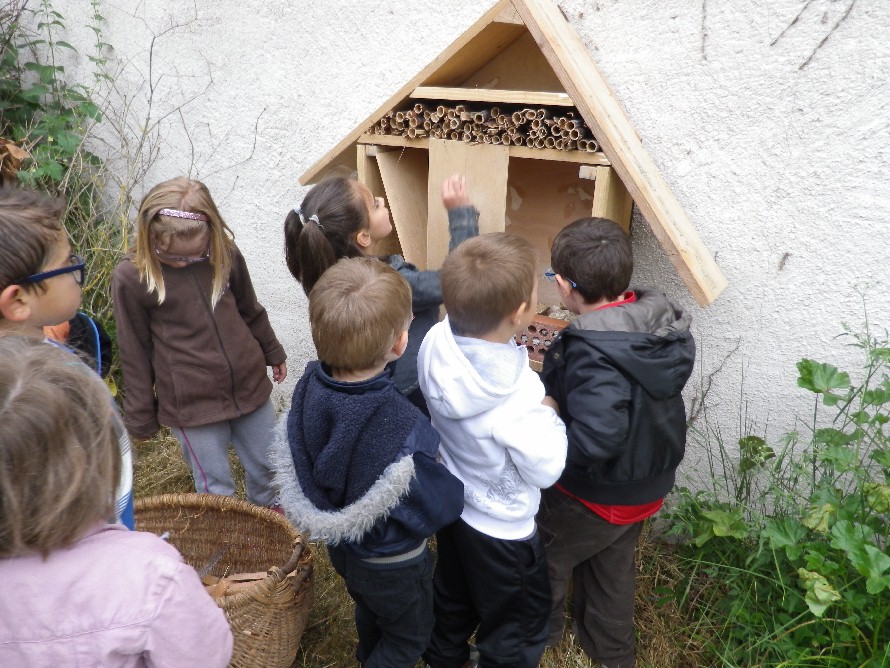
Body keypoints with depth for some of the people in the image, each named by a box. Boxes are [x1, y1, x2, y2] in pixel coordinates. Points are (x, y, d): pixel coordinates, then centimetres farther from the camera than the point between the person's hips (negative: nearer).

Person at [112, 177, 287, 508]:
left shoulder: (226, 255, -6)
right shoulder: (130, 278, -13)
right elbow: (135, 353, -5)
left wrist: (273, 353, 23)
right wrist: (141, 417, 2)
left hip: (251, 386, 4)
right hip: (191, 405, -3)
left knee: (267, 468, 20)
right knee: (216, 490, 8)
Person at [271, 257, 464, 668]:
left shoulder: (309, 388, -22)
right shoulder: (402, 430, -42)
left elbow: (296, 460, -5)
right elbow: (440, 509, -27)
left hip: (339, 543, 6)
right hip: (392, 562, -6)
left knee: (370, 612, 36)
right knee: (411, 634, 26)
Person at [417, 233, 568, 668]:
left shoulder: (436, 342, -22)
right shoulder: (518, 401, -40)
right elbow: (546, 470, -23)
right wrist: (549, 414, -10)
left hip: (451, 501, 7)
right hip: (501, 528, -7)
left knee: (452, 597, 34)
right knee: (516, 628, 23)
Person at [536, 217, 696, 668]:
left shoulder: (594, 355, -36)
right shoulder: (662, 322, -11)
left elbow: (593, 443, -43)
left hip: (594, 495, -7)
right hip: (648, 485, 7)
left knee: (543, 560, 21)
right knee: (613, 567, 30)